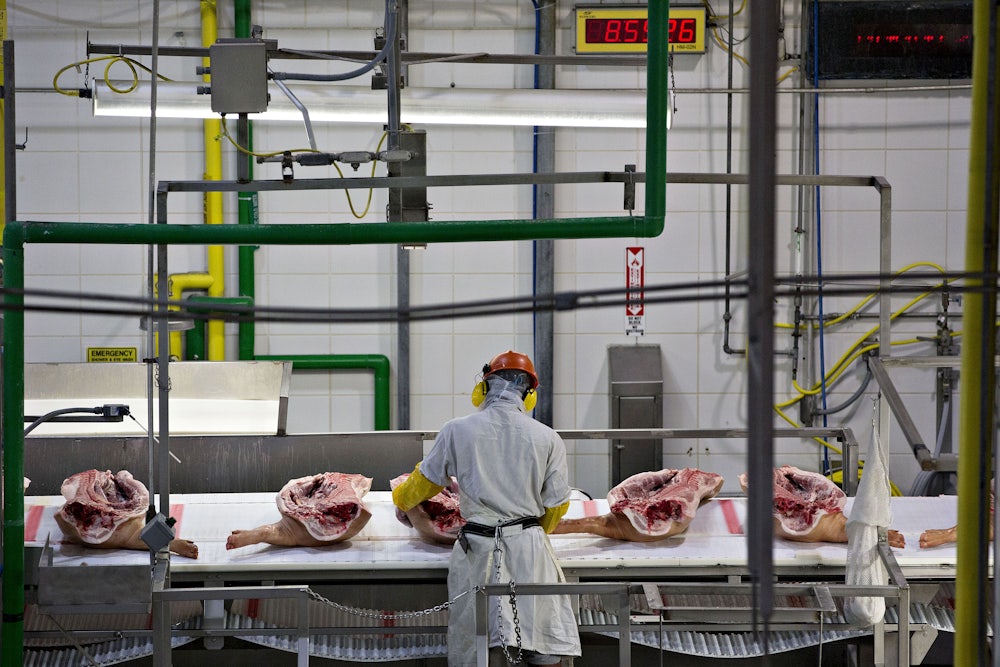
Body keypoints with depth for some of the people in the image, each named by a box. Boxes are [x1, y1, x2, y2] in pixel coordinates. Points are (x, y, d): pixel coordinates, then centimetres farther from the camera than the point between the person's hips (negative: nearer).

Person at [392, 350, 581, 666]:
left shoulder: (456, 431, -1)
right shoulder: (547, 438, -1)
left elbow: (423, 482, 12)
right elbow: (557, 505, 7)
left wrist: (401, 498, 35)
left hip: (477, 548, 0)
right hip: (530, 547, 0)